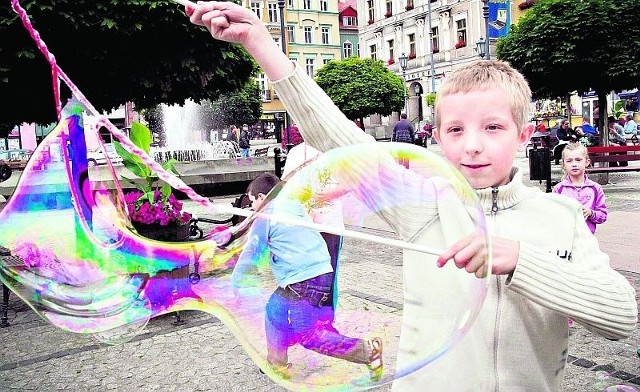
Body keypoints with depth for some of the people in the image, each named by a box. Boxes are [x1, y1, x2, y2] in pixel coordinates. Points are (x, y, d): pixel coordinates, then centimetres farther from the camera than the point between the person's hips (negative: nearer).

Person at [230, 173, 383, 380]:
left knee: (308, 336, -3)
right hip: (321, 271, 9)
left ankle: (367, 350, -9)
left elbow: (251, 252, -2)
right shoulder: (295, 208, 21)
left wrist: (234, 283, 9)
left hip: (303, 279, -9)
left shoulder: (265, 217, -3)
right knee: (275, 309, 21)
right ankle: (278, 364, 26)